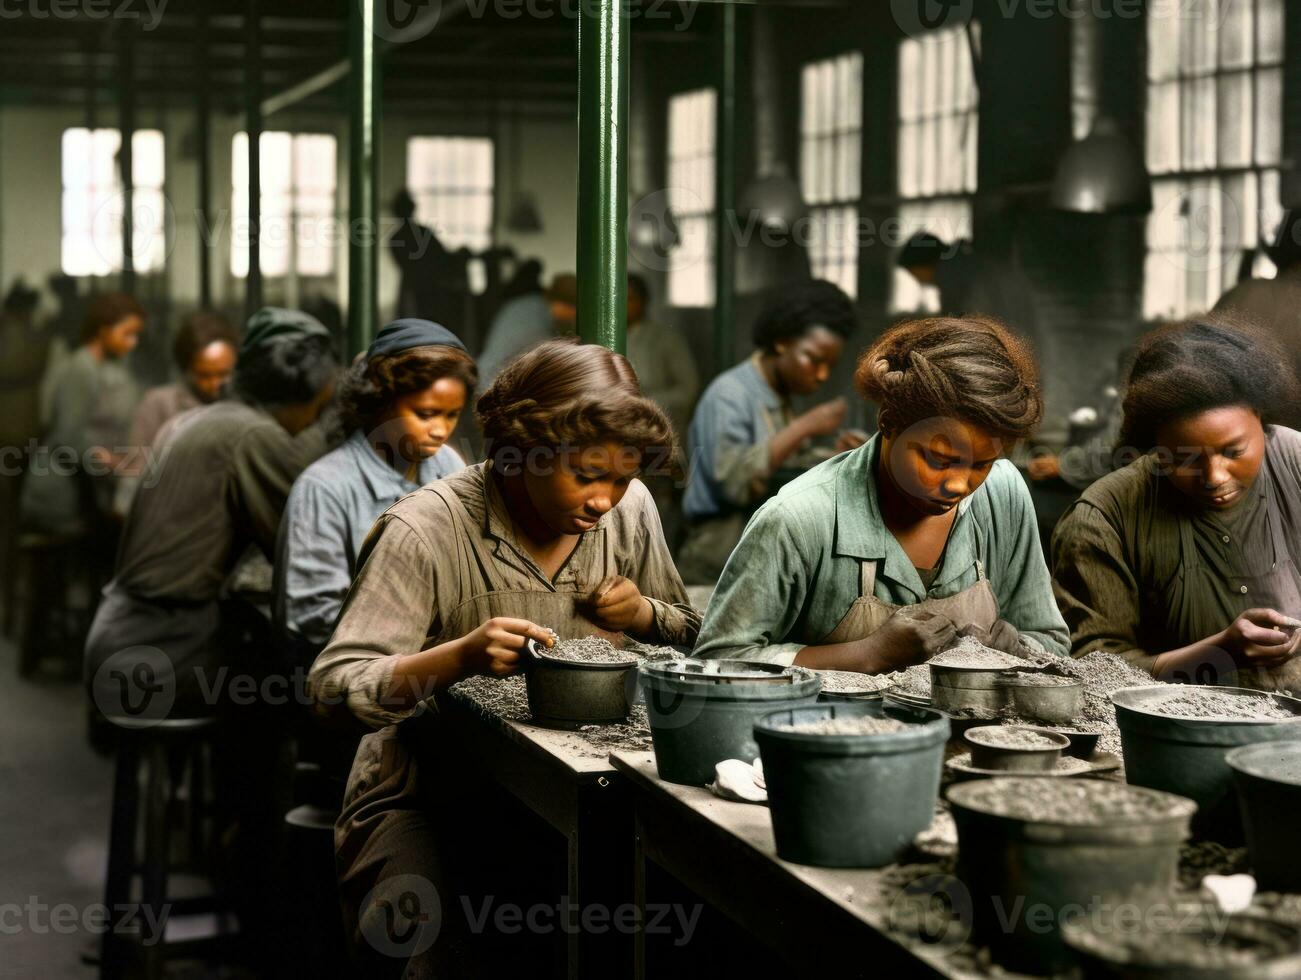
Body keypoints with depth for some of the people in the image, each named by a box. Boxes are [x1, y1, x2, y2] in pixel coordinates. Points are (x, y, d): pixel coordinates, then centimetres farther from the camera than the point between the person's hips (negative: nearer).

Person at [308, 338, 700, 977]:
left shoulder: (630, 510, 2)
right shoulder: (425, 530, -14)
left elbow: (688, 637, 18)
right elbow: (335, 687, -20)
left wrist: (643, 613, -6)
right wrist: (461, 656, -37)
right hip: (423, 802, -4)